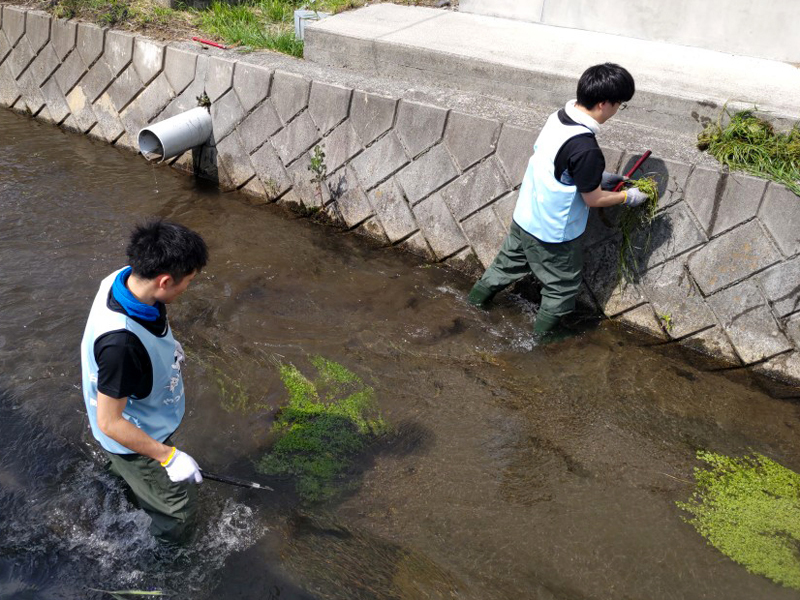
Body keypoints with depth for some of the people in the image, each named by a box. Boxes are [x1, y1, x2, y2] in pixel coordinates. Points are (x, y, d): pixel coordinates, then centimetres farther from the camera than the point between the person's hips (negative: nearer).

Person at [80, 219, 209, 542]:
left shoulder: (127, 278, -20)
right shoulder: (120, 342, -44)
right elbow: (110, 422, -32)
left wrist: (168, 351, 20)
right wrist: (169, 457, -26)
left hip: (143, 423, 8)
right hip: (134, 441, -7)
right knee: (179, 509, 14)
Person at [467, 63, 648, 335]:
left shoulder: (557, 118, -7)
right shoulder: (586, 149, -32)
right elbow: (593, 199, -19)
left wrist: (597, 176, 10)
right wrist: (627, 196, -2)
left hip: (524, 218, 8)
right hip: (553, 234, -8)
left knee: (507, 264, 30)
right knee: (562, 289, 17)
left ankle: (473, 304, 48)